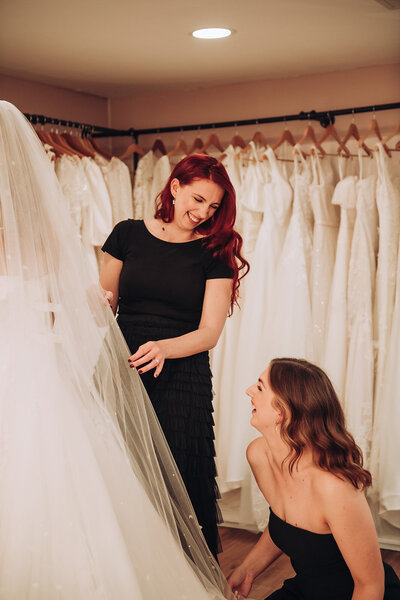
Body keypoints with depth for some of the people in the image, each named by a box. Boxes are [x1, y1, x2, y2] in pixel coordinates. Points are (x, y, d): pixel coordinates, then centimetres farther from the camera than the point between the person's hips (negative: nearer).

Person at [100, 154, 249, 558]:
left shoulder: (215, 253, 1)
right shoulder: (128, 235, 5)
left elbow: (209, 331, -6)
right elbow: (103, 306, 10)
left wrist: (163, 348, -24)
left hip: (182, 380, -1)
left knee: (179, 487, 1)